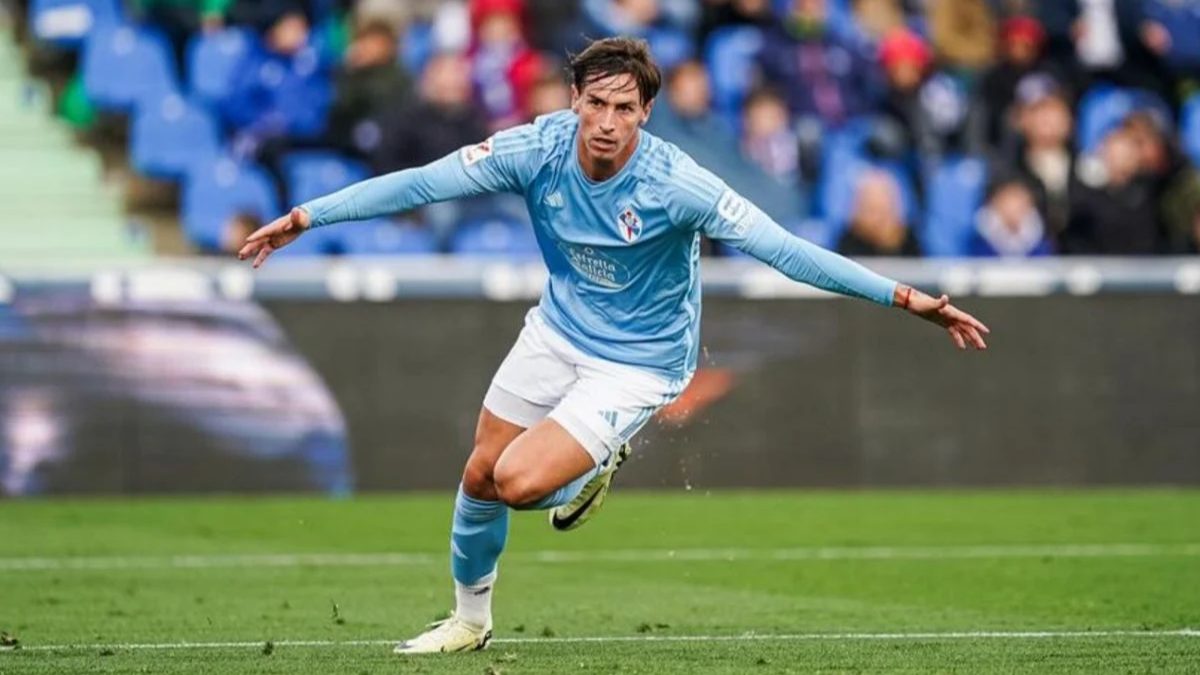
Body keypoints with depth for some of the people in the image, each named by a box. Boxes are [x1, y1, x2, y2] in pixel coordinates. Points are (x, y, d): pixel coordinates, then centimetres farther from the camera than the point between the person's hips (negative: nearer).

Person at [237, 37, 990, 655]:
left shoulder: (676, 184, -30)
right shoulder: (539, 149, -19)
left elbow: (783, 248, -30)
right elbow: (419, 183, -14)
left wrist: (908, 298, -36)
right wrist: (303, 218, -13)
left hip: (637, 363, -5)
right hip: (558, 331, 5)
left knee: (519, 482, -21)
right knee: (480, 475, 13)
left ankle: (592, 470, 15)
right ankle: (471, 618, 39)